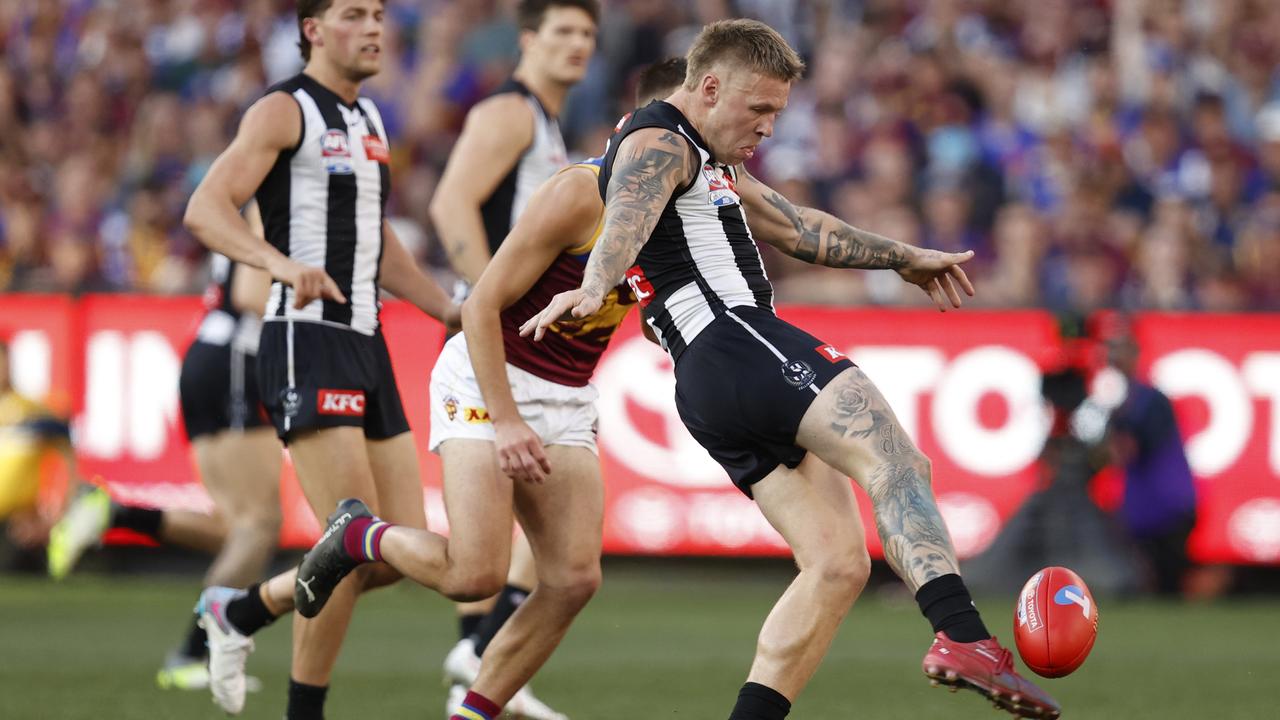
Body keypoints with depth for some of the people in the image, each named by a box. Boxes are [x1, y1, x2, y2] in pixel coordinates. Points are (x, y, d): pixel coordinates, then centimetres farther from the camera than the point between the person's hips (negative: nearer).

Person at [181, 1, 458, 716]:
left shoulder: (369, 118, 20)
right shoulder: (285, 110, -5)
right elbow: (206, 208, -17)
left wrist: (452, 311, 23)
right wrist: (283, 263, -33)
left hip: (366, 343, 8)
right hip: (307, 341, -8)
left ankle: (241, 611, 23)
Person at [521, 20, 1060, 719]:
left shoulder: (712, 163, 30)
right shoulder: (657, 144, -3)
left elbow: (801, 229, 43)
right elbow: (629, 216, -26)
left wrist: (904, 258, 50)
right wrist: (593, 289, -45)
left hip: (710, 394, 11)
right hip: (737, 343, -11)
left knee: (838, 565, 2)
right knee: (897, 463, -24)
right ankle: (963, 637, -43)